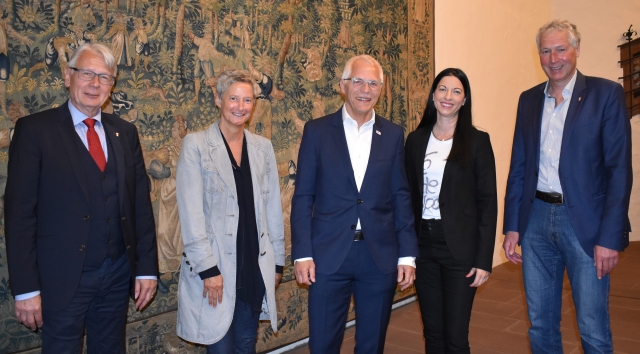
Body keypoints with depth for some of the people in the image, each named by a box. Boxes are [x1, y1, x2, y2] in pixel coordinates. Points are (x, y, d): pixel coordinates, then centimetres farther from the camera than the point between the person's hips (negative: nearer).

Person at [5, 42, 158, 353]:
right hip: (63, 278, -3)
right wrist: (26, 288, -10)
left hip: (119, 274, 4)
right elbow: (20, 211, -7)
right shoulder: (34, 130, -5)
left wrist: (147, 267, 3)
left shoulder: (125, 132, 7)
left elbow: (141, 202, 6)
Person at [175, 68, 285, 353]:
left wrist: (277, 261, 9)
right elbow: (191, 213, -10)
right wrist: (208, 268, -14)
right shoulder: (196, 144, -5)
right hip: (214, 265, -3)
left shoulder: (263, 147, 7)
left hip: (255, 267, 4)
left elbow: (272, 208, 9)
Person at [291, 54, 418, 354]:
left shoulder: (393, 135, 5)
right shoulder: (317, 131, 0)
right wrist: (302, 253, -6)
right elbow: (303, 196, 0)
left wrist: (407, 254, 2)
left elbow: (401, 197, 6)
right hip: (328, 255, -1)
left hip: (381, 256, 2)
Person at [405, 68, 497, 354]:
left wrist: (484, 259, -9)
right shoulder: (416, 140, 6)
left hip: (460, 248, -3)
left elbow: (488, 202, -5)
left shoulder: (477, 141, -4)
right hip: (423, 245, 3)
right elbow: (410, 196, 8)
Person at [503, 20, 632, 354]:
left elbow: (619, 169, -7)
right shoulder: (528, 99, 10)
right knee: (540, 324, 13)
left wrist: (610, 237, -13)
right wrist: (512, 226, 6)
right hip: (536, 220, 4)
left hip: (584, 222, -3)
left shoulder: (606, 94, -2)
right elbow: (518, 167, 10)